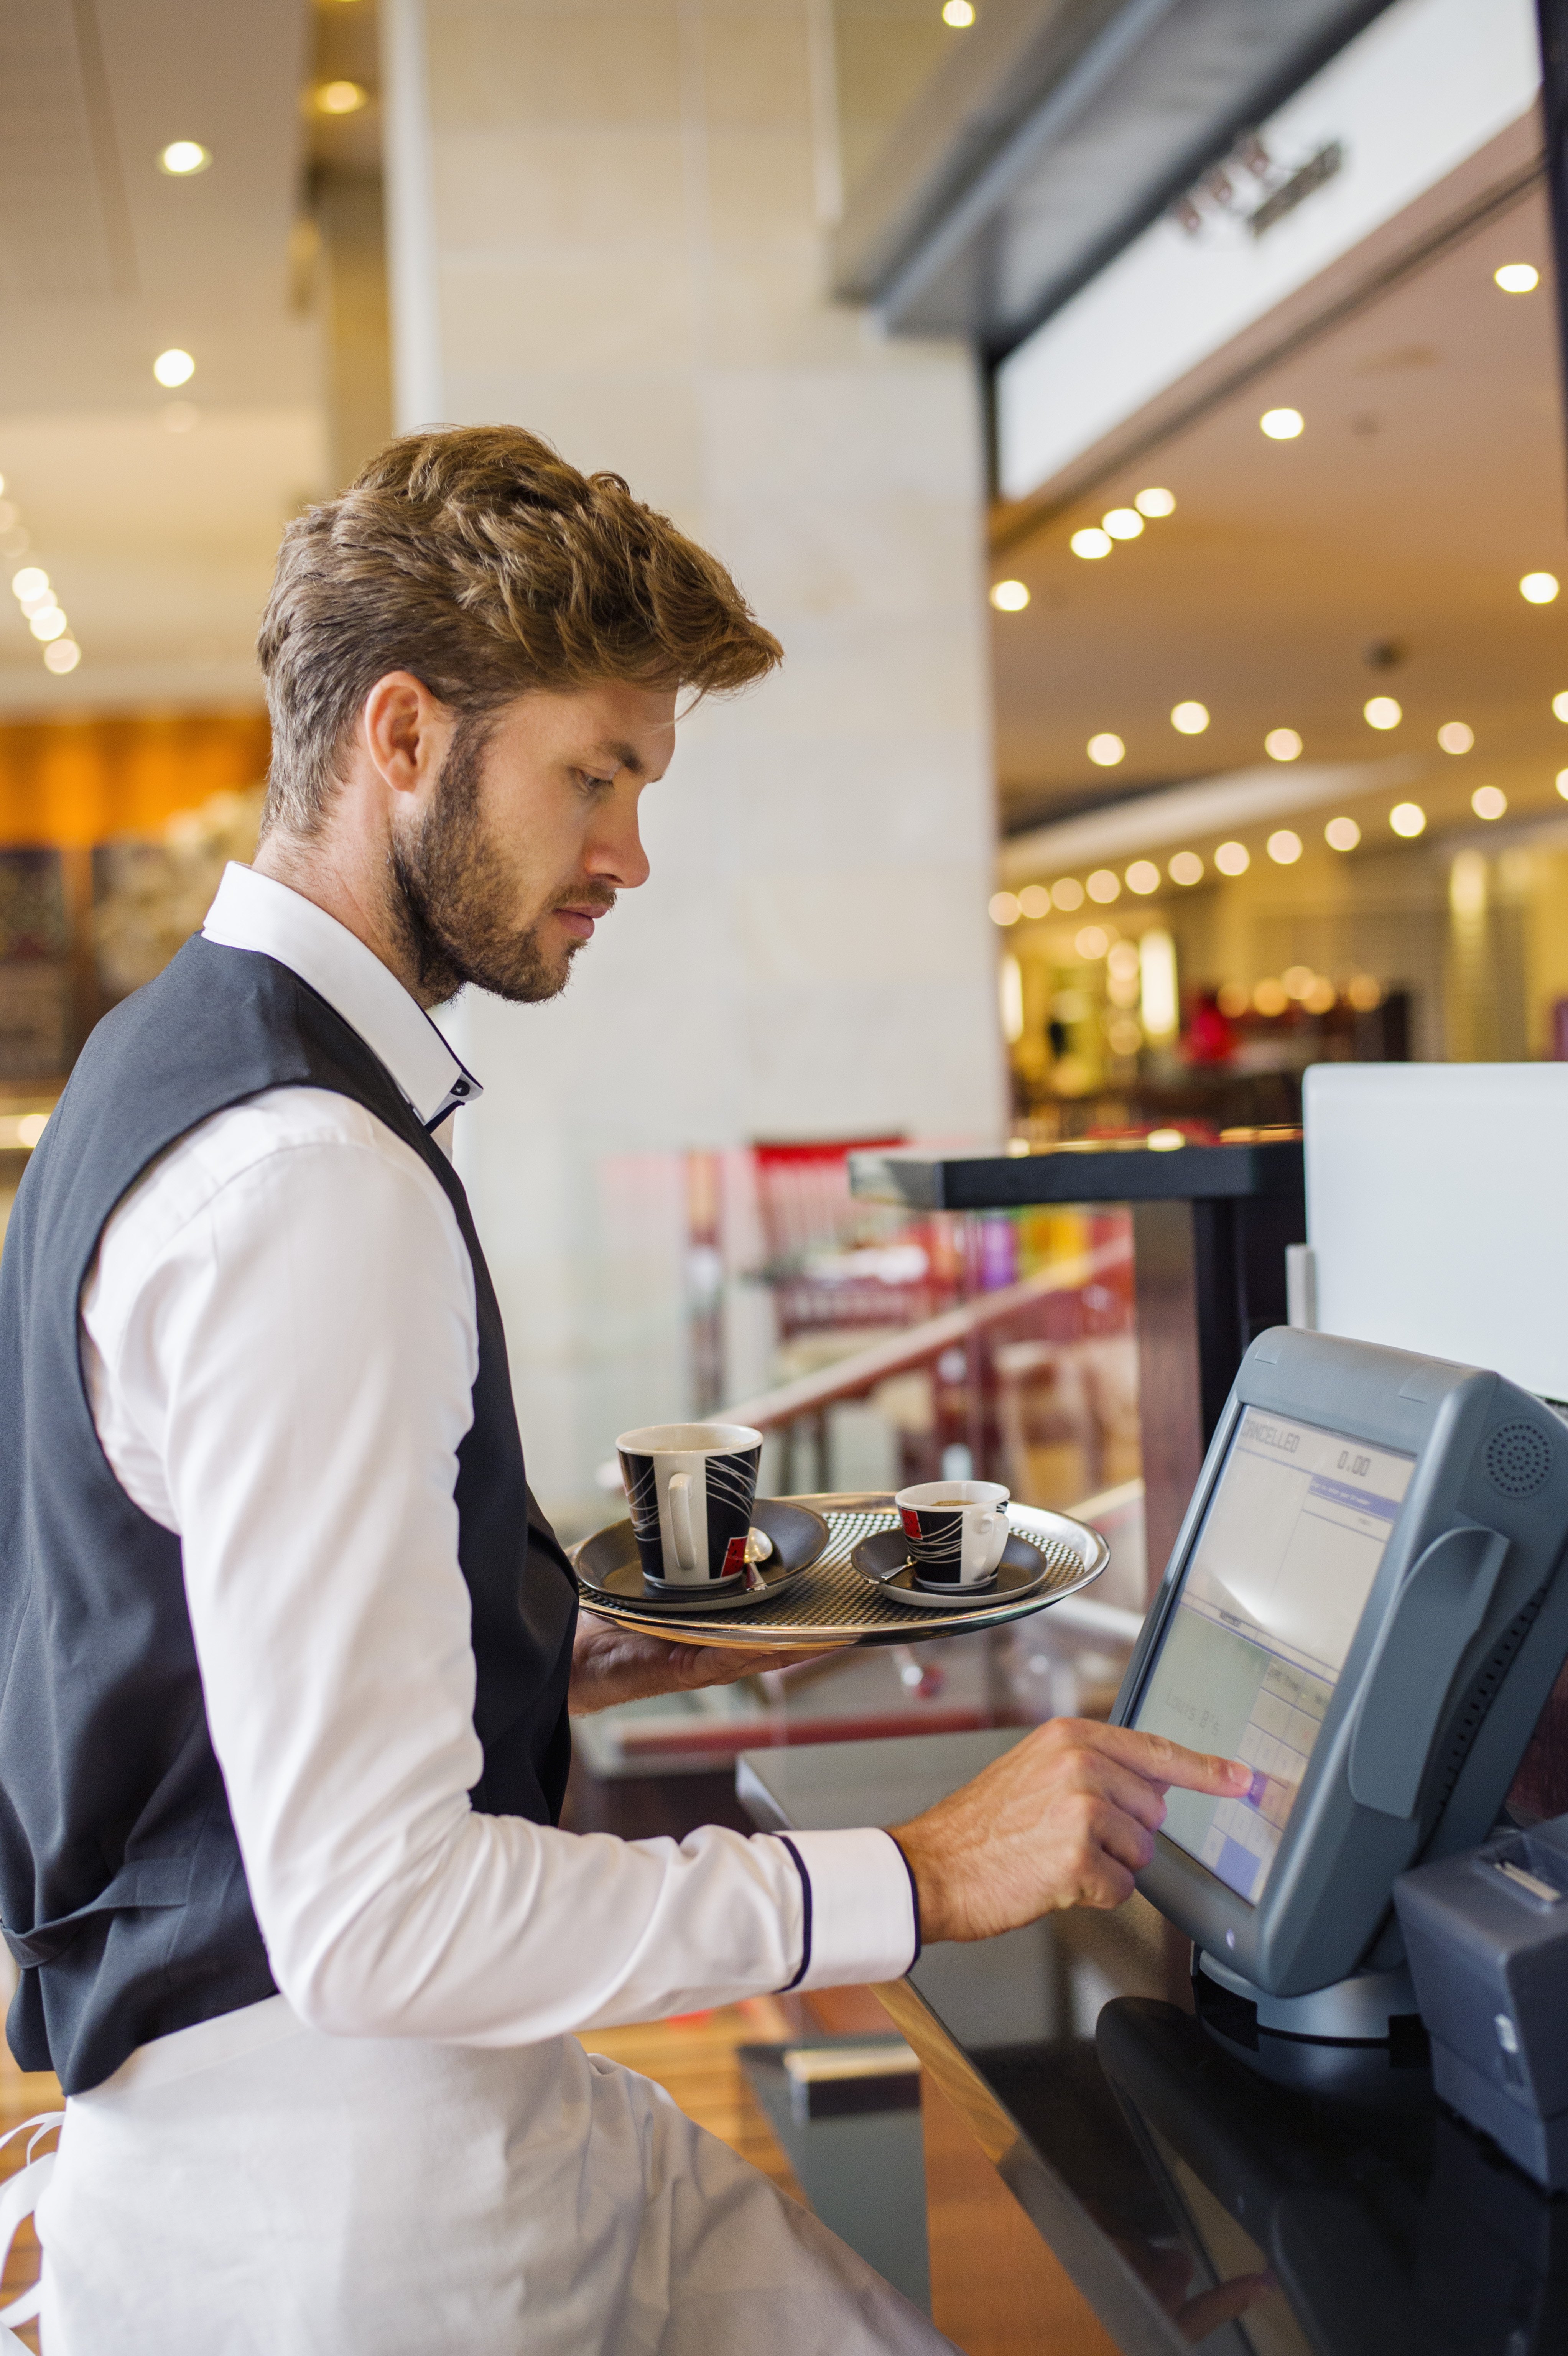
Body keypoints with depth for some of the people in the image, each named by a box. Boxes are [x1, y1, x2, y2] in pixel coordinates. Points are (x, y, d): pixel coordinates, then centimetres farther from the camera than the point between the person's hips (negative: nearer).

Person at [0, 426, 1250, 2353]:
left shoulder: (178, 1060, 9)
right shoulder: (308, 1179, -24)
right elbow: (373, 1914, -26)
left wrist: (588, 1651, 11)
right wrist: (918, 1880, -20)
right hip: (334, 2198, -9)